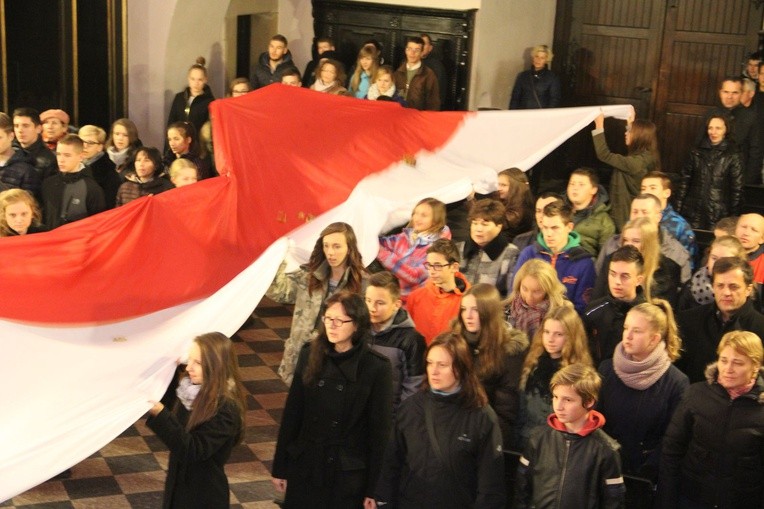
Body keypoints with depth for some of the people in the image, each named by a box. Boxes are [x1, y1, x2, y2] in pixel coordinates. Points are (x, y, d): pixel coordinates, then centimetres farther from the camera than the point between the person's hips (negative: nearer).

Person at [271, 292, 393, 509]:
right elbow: (291, 414, 4)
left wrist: (374, 489, -7)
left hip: (348, 472, -3)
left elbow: (380, 429, -8)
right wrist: (280, 467, 5)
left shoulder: (377, 368, -12)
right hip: (304, 466, 3)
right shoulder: (310, 355, 0)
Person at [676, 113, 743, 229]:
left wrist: (734, 217, -3)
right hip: (693, 212, 3)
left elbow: (737, 188, -1)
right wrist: (678, 209, 3)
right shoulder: (696, 153, 7)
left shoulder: (732, 157, -1)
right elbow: (685, 180, 8)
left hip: (718, 215, -2)